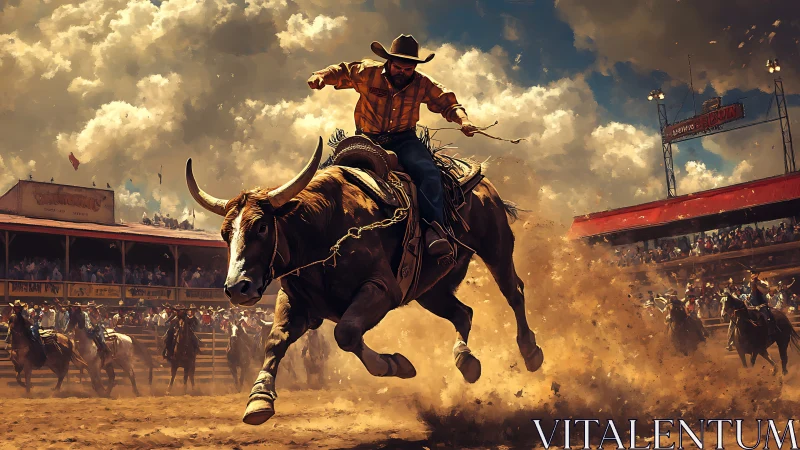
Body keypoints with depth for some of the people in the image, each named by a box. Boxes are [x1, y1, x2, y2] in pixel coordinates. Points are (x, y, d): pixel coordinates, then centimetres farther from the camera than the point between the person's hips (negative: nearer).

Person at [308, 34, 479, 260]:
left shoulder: (422, 84, 2)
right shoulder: (368, 73, -2)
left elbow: (448, 103, 7)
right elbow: (341, 72, 7)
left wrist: (463, 120, -13)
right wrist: (321, 76, -16)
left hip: (403, 140, 0)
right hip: (368, 139, 0)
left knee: (427, 170, -28)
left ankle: (434, 229, -36)